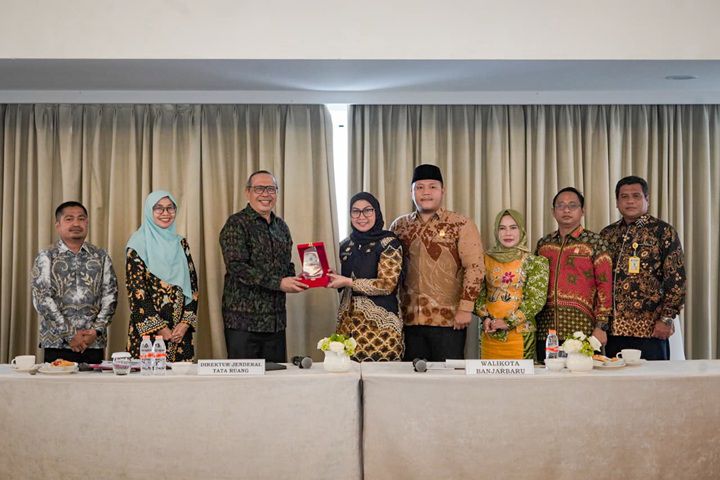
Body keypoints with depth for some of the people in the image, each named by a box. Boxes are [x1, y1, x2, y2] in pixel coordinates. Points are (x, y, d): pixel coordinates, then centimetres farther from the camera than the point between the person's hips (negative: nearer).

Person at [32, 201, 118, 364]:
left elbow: (110, 295, 5)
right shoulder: (46, 257, 2)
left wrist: (96, 330, -8)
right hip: (57, 343, -2)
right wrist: (70, 335, -12)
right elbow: (41, 298, -6)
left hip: (94, 343, 2)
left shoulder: (101, 257, 10)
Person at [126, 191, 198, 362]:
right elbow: (136, 290, -8)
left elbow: (193, 286, 10)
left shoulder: (181, 244, 13)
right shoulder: (138, 245, -2)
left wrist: (186, 323, -4)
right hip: (148, 332, -4)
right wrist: (159, 328, -13)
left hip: (180, 332, 5)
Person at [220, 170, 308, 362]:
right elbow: (237, 267, -17)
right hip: (243, 319, -6)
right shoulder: (236, 224, -6)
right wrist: (279, 283, -20)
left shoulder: (281, 226, 16)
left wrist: (296, 280, 1)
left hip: (276, 320, 6)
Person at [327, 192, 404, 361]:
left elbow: (387, 285, -13)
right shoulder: (346, 245, 12)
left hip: (380, 323, -5)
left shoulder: (389, 244, -5)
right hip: (348, 321, 5)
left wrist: (348, 282, -15)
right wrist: (333, 279, 2)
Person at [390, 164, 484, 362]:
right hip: (409, 319, 4)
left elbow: (474, 267, -7)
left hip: (449, 319, -4)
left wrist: (465, 308, -13)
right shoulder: (399, 226, 11)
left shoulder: (461, 225, -1)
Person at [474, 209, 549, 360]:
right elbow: (478, 292, 9)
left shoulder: (535, 262, 0)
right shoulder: (487, 259, 9)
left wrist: (508, 322, -11)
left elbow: (536, 299, -6)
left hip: (520, 333, -3)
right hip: (489, 334, 3)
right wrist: (485, 318, -7)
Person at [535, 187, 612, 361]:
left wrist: (601, 326, -9)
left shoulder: (595, 242, 2)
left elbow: (605, 286, -2)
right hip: (545, 329, 4)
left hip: (581, 329, -4)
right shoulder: (543, 244, 15)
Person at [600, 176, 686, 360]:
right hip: (612, 329, 4)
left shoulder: (663, 231, -1)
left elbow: (676, 279, -5)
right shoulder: (607, 234, 13)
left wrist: (666, 319, -11)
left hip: (649, 329, -4)